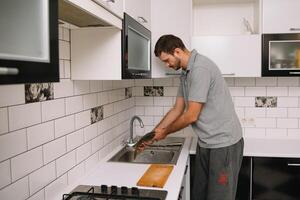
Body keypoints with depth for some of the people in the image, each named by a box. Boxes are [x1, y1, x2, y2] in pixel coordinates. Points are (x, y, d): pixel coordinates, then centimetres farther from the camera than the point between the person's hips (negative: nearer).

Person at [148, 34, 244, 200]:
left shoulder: (200, 68, -20)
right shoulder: (185, 73, 10)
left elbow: (191, 115, -20)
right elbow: (177, 110, 14)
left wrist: (165, 132, -4)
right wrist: (153, 134, 11)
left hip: (224, 144, -9)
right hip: (205, 143, 9)